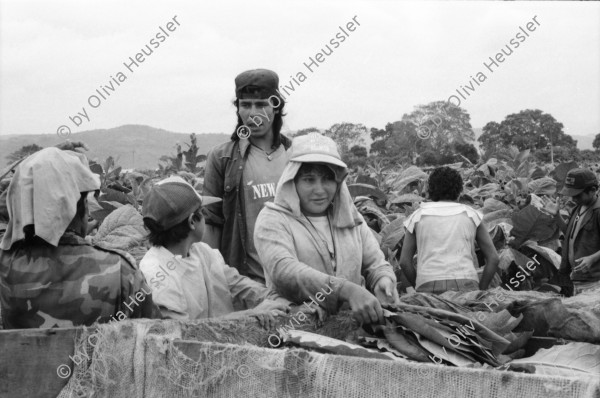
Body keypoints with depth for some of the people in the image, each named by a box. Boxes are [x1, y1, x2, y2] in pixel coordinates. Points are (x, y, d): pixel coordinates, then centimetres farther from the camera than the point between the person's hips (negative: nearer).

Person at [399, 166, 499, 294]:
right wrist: (481, 291, 18)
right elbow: (493, 258, 15)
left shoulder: (417, 216, 19)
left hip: (428, 285, 0)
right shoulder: (471, 214, 20)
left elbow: (404, 261, 14)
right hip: (465, 284, 0)